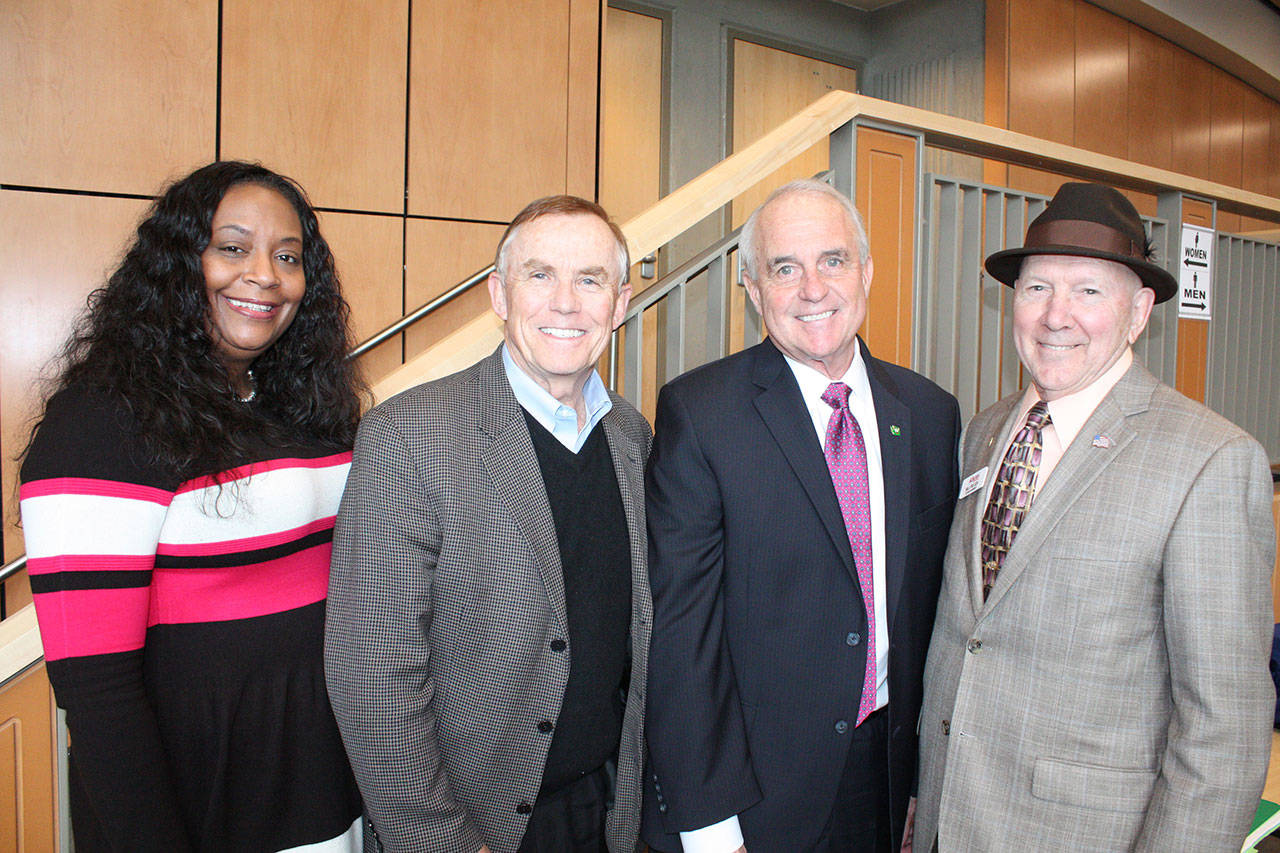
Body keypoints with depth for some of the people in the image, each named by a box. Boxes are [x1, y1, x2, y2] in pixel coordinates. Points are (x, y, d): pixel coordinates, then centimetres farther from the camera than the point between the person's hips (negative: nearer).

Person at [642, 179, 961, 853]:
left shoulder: (931, 412, 2)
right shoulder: (697, 412, -13)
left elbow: (933, 603, 6)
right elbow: (679, 626, -15)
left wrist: (927, 779, 6)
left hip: (889, 775, 4)